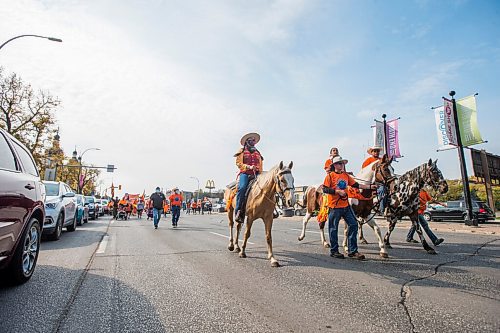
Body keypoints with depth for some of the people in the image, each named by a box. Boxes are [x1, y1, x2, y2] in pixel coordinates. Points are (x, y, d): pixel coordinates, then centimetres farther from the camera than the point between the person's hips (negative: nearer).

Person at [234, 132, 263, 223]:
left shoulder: (258, 153, 27)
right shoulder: (242, 151, 14)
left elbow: (260, 165, 28)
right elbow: (238, 163, 3)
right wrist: (248, 167, -11)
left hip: (256, 174, 4)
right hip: (245, 173, -3)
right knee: (242, 188, -31)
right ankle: (238, 212, -29)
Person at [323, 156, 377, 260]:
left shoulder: (346, 175, 12)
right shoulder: (330, 175, -6)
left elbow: (356, 185, 13)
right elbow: (325, 189, -12)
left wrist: (369, 187, 7)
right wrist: (338, 191, -20)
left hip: (346, 205, 6)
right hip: (334, 206, -6)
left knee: (353, 225, 3)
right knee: (334, 229, 3)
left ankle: (352, 251, 12)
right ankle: (334, 251, 17)